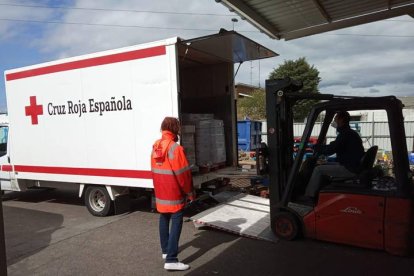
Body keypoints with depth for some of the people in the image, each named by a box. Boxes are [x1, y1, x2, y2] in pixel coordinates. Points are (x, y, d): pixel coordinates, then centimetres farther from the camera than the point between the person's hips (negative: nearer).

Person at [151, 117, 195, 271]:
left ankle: (165, 250, 33)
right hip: (174, 193, -8)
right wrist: (190, 192, -7)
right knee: (176, 223, -3)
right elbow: (183, 173, -18)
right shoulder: (175, 148, -21)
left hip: (160, 192, 8)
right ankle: (171, 259, -2)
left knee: (164, 220, 19)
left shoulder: (155, 146, 4)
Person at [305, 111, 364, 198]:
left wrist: (315, 147, -7)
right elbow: (334, 148, 22)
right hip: (353, 166, 10)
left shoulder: (345, 134, -17)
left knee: (319, 169, -9)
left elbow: (330, 150, -21)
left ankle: (308, 196, -2)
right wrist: (319, 147, 16)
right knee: (324, 165, 17)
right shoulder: (351, 133, 16)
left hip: (349, 169, -10)